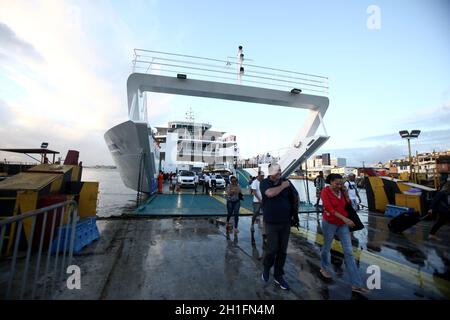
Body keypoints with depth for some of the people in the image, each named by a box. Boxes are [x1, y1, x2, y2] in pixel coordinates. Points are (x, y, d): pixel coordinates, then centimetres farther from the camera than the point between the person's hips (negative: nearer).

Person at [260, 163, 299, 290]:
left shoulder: (286, 182, -1)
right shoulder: (264, 183, -9)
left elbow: (296, 196, 9)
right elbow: (270, 193, -28)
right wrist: (283, 186, -16)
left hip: (286, 223, 3)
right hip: (271, 223, -3)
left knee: (282, 251, 11)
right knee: (272, 249, -2)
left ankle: (278, 276, 31)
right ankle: (266, 268, 30)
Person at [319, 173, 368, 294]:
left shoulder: (341, 191, 1)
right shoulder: (325, 192, -17)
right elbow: (330, 209, -23)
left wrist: (346, 194, -9)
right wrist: (344, 218, -31)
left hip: (343, 224, 5)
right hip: (329, 223, -5)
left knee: (349, 252, 2)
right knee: (327, 247, 14)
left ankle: (356, 284, 9)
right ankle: (324, 268, 40)